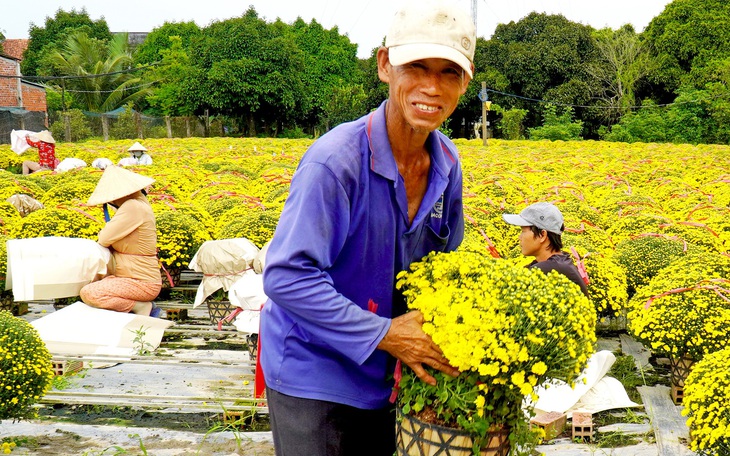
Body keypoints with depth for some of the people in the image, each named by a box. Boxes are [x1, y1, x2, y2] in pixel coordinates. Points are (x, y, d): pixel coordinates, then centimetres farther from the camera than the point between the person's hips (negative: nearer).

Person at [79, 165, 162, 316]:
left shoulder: (133, 207, -20)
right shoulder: (139, 202, 12)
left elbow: (104, 239, -19)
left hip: (141, 283, -11)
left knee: (88, 293, -21)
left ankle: (142, 306, -8)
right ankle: (147, 307, 11)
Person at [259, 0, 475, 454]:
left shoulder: (446, 162, -3)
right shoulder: (334, 160, -26)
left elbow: (445, 261, 12)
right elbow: (287, 277, -28)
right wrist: (383, 335, -26)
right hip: (312, 375, -6)